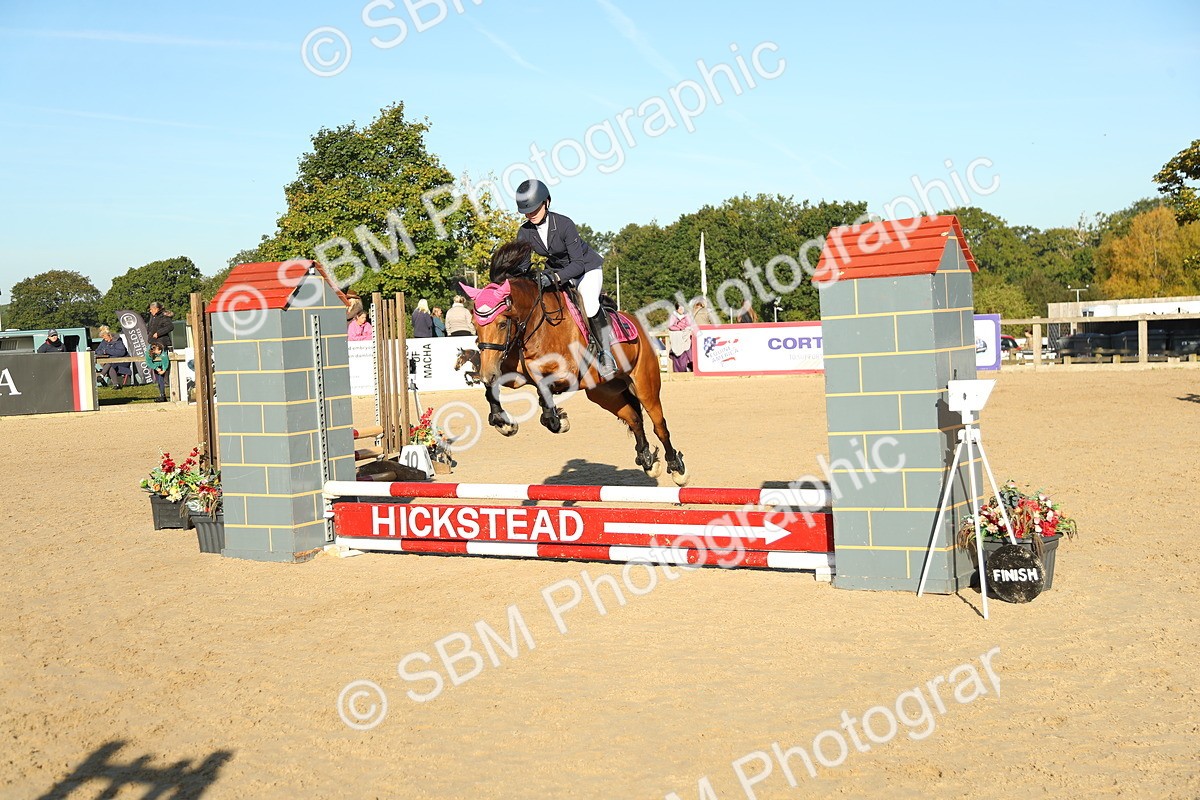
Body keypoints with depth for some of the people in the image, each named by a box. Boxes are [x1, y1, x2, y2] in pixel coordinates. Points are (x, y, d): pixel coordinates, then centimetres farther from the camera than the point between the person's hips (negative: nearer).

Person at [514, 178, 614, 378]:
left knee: (589, 303, -33)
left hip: (587, 268, -6)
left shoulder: (564, 224, -28)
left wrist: (554, 277, -45)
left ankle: (605, 353, -19)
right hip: (557, 272, 6)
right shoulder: (525, 232, -12)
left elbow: (578, 263, -29)